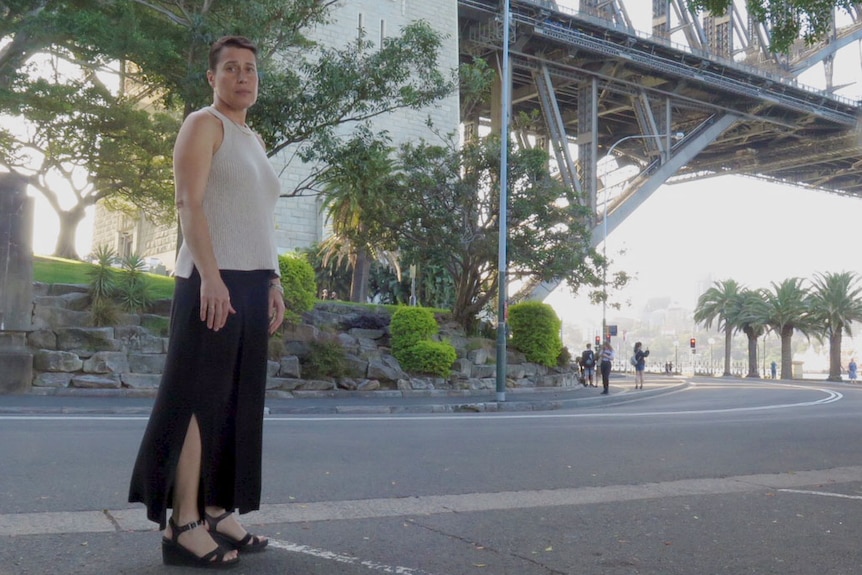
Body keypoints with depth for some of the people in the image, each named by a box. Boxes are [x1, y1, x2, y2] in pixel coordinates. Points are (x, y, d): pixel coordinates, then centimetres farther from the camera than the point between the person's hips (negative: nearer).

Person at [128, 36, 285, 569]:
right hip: (214, 280, -8)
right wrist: (210, 275, -22)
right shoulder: (204, 124, -1)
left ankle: (218, 512, 12)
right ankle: (183, 526, -7)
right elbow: (190, 203, -13)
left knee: (236, 403, 7)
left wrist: (273, 280, 15)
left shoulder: (255, 140, 24)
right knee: (198, 399, -9)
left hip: (252, 283, 8)